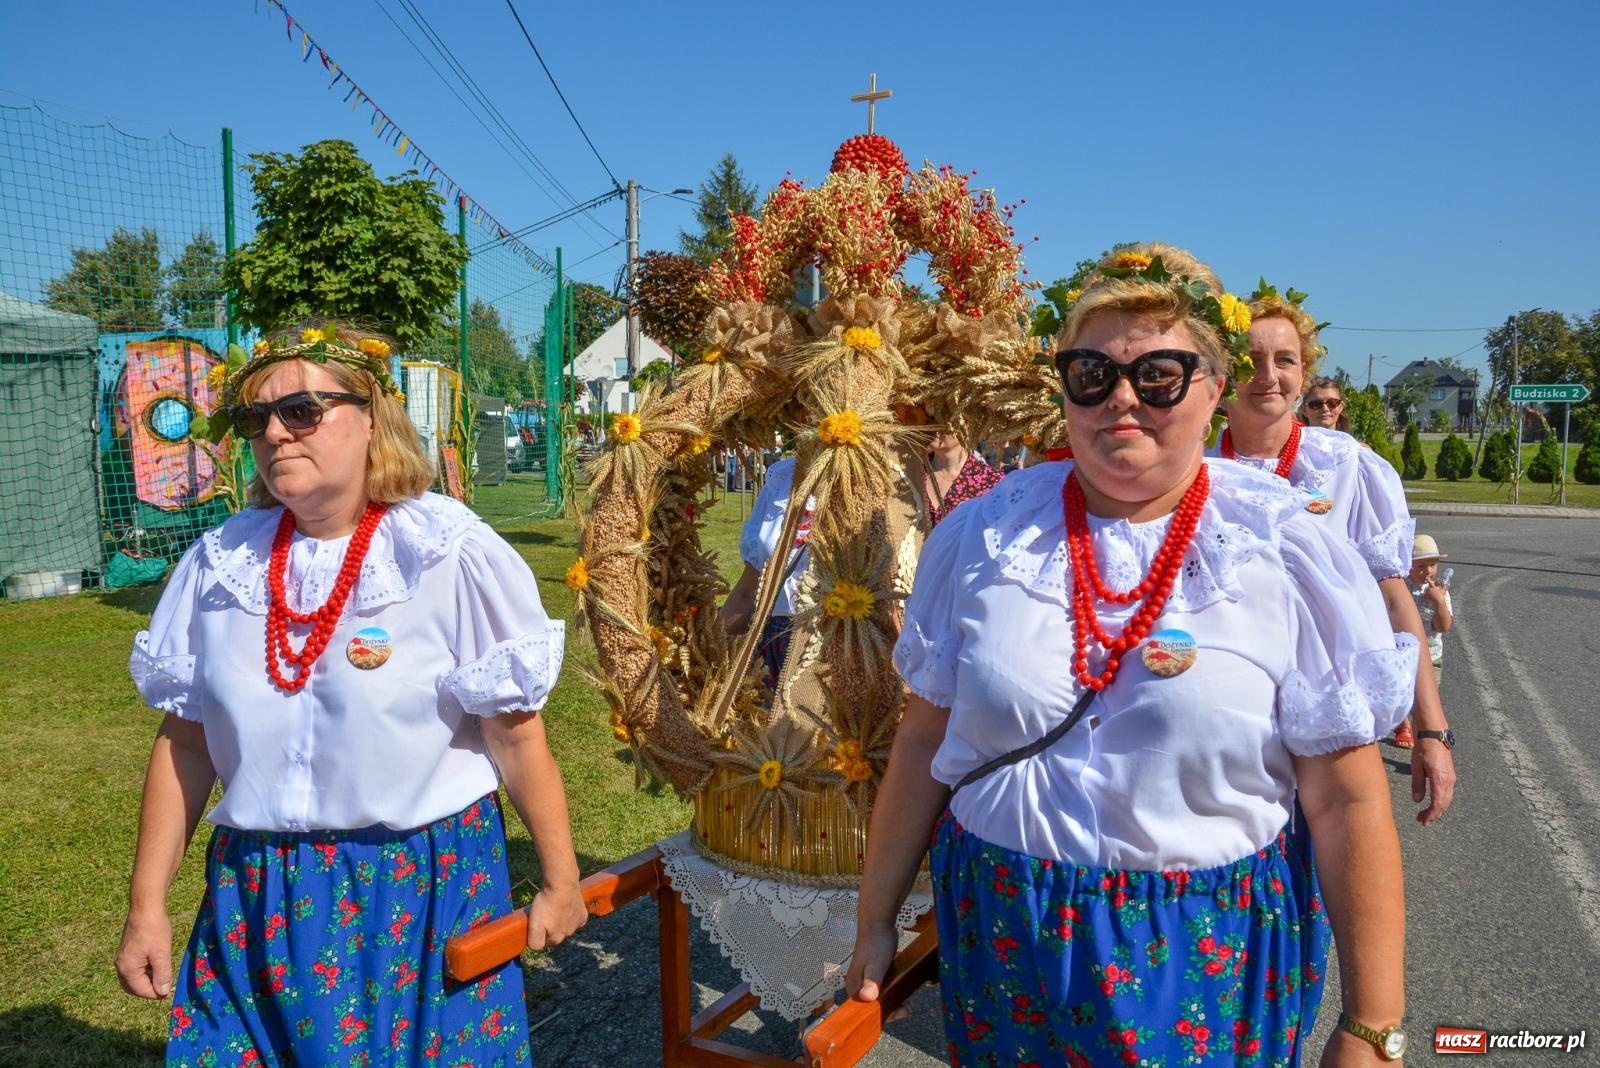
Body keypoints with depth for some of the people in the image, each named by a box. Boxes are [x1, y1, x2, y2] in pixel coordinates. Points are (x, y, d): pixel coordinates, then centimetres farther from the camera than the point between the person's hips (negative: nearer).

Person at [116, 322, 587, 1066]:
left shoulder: (451, 554, -15)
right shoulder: (220, 560, -2)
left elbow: (516, 735, -11)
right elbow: (184, 742, 5)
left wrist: (560, 884, -5)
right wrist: (147, 907, 8)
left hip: (426, 883, -3)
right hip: (257, 894, 4)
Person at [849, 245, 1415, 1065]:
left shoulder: (1289, 556, -10)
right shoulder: (982, 535, -4)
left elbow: (1347, 803, -8)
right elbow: (924, 743, 2)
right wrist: (876, 920, 7)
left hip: (1210, 961, -1)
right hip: (997, 935, 2)